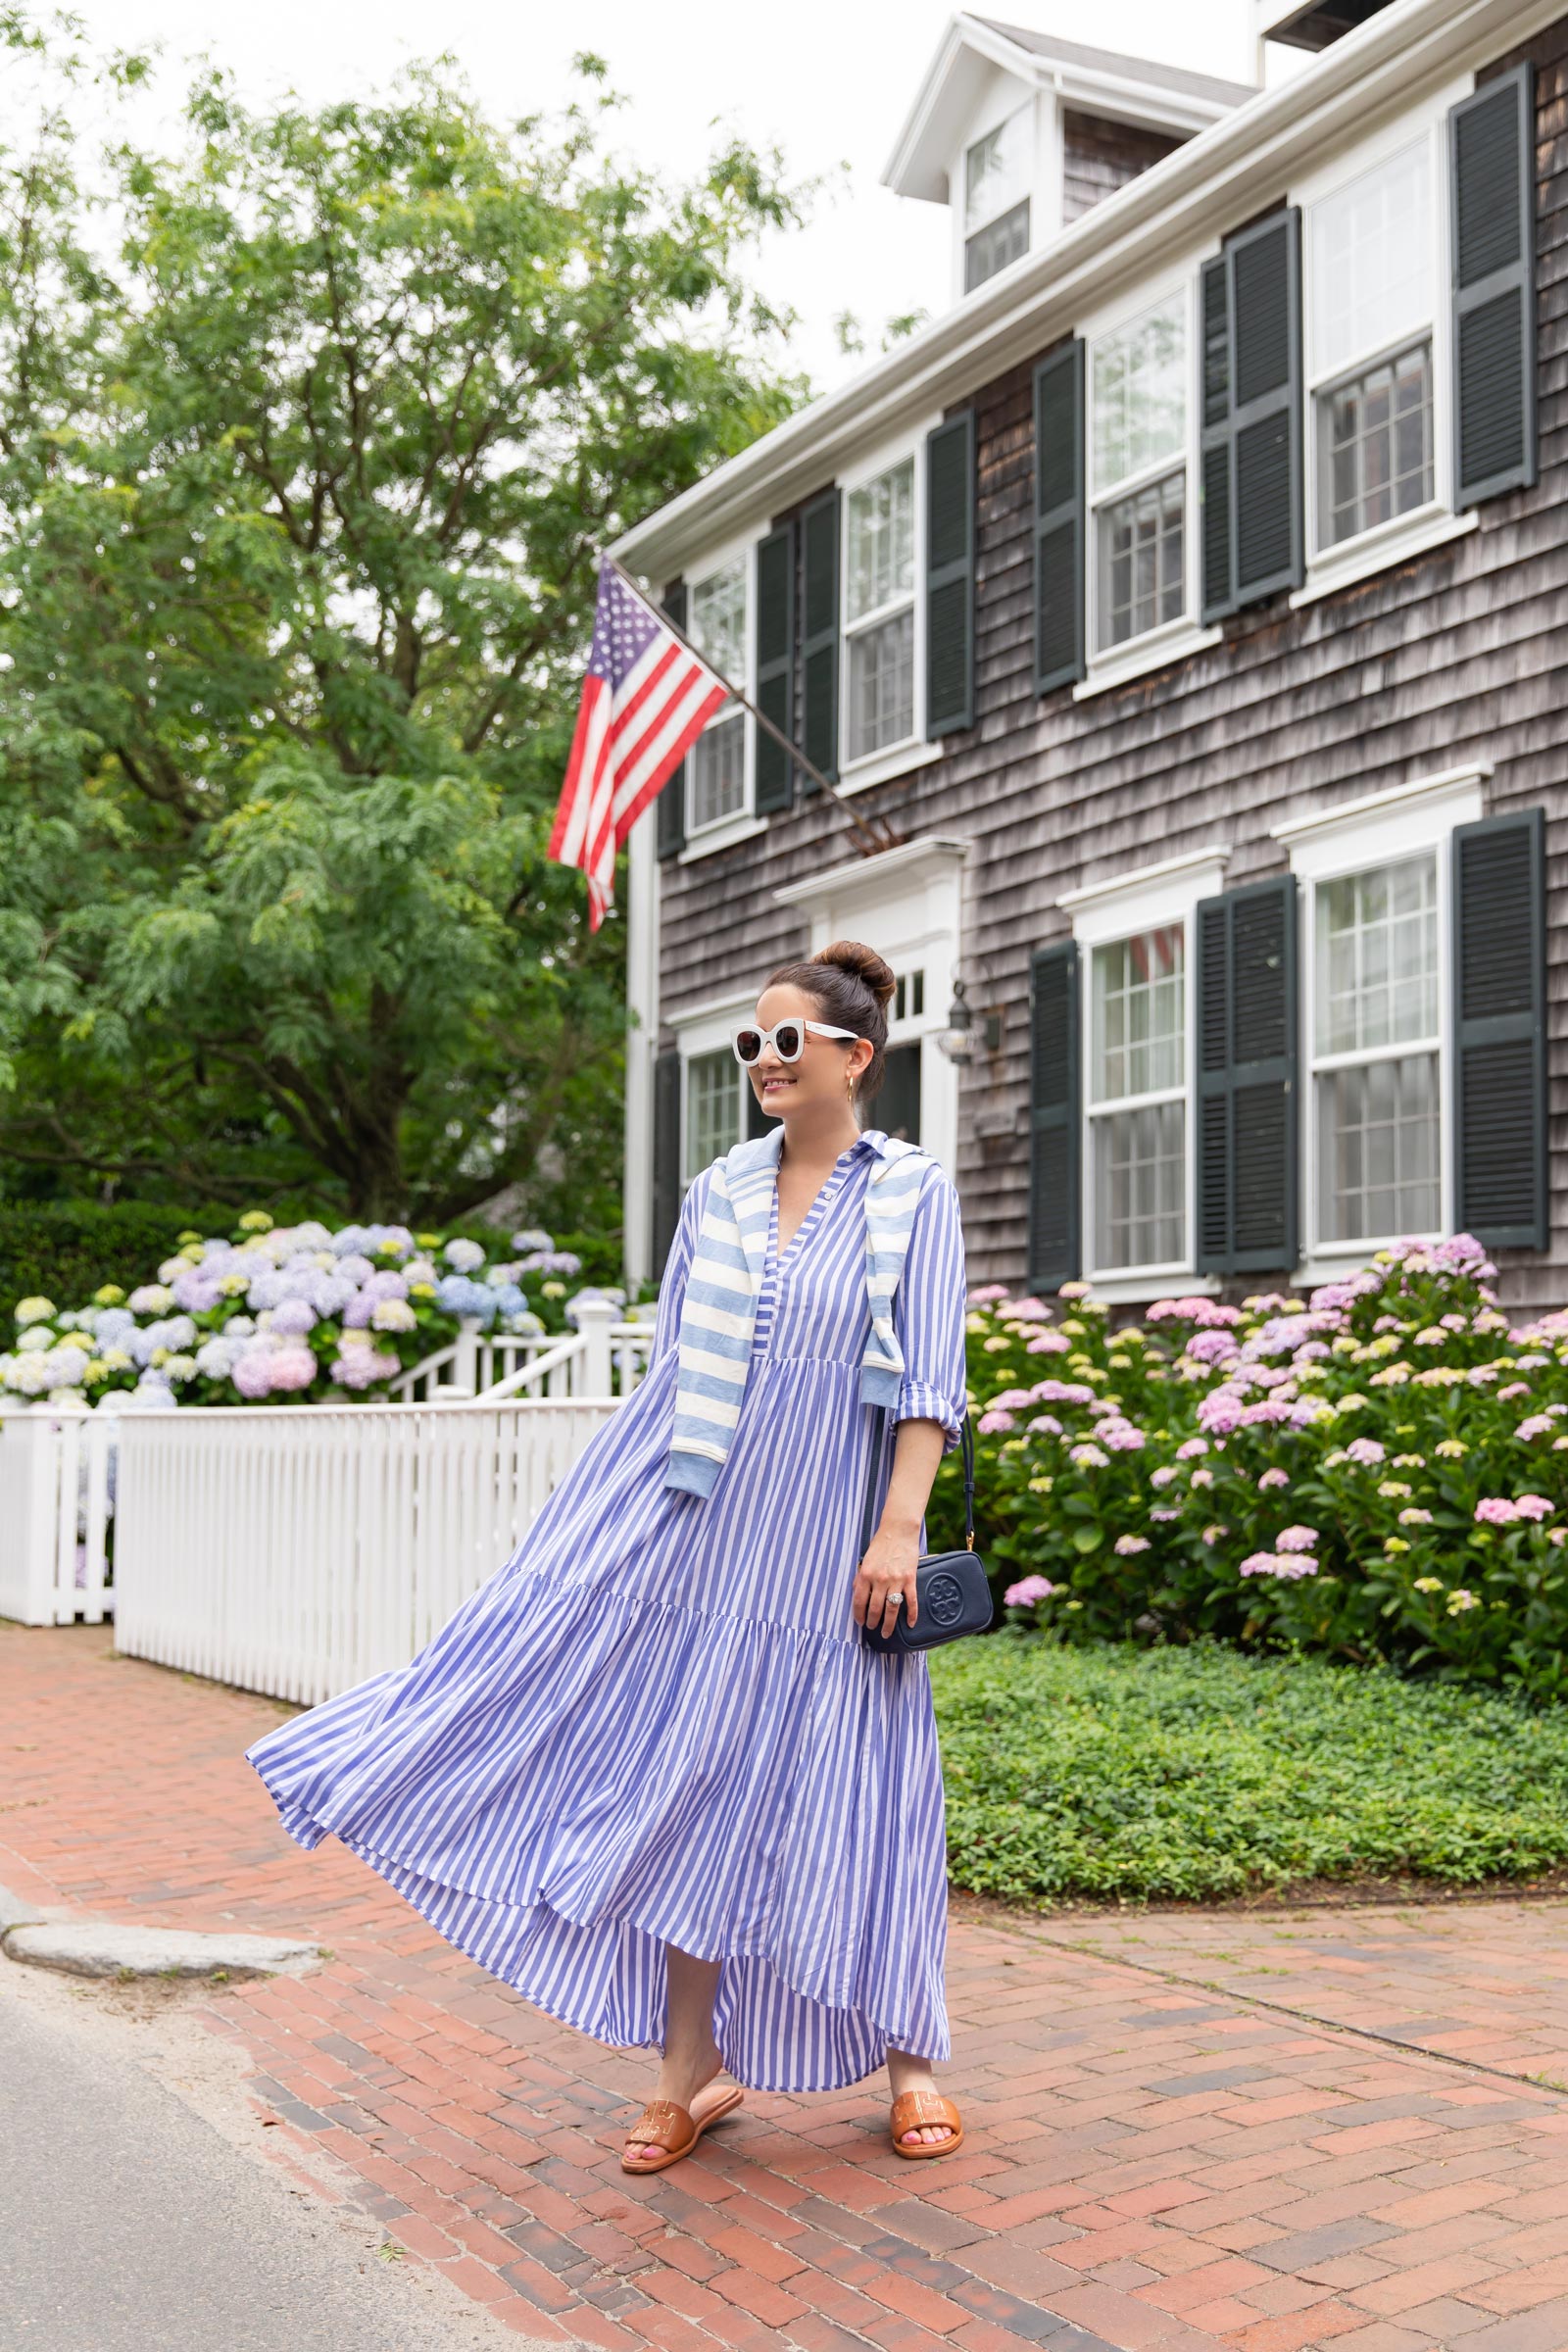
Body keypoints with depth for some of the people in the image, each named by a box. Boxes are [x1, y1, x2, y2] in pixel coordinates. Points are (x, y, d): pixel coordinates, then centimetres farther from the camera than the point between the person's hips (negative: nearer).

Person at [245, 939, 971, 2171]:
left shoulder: (915, 1193, -2)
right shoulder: (719, 1192, 10)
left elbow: (931, 1381, -8)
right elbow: (674, 1361, 15)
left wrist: (899, 1528, -16)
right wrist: (638, 1500, 13)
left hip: (821, 1537, -4)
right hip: (695, 1514, 4)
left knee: (852, 1792, 3)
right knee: (689, 1775, 3)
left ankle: (909, 2062, 21)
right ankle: (692, 2071, 15)